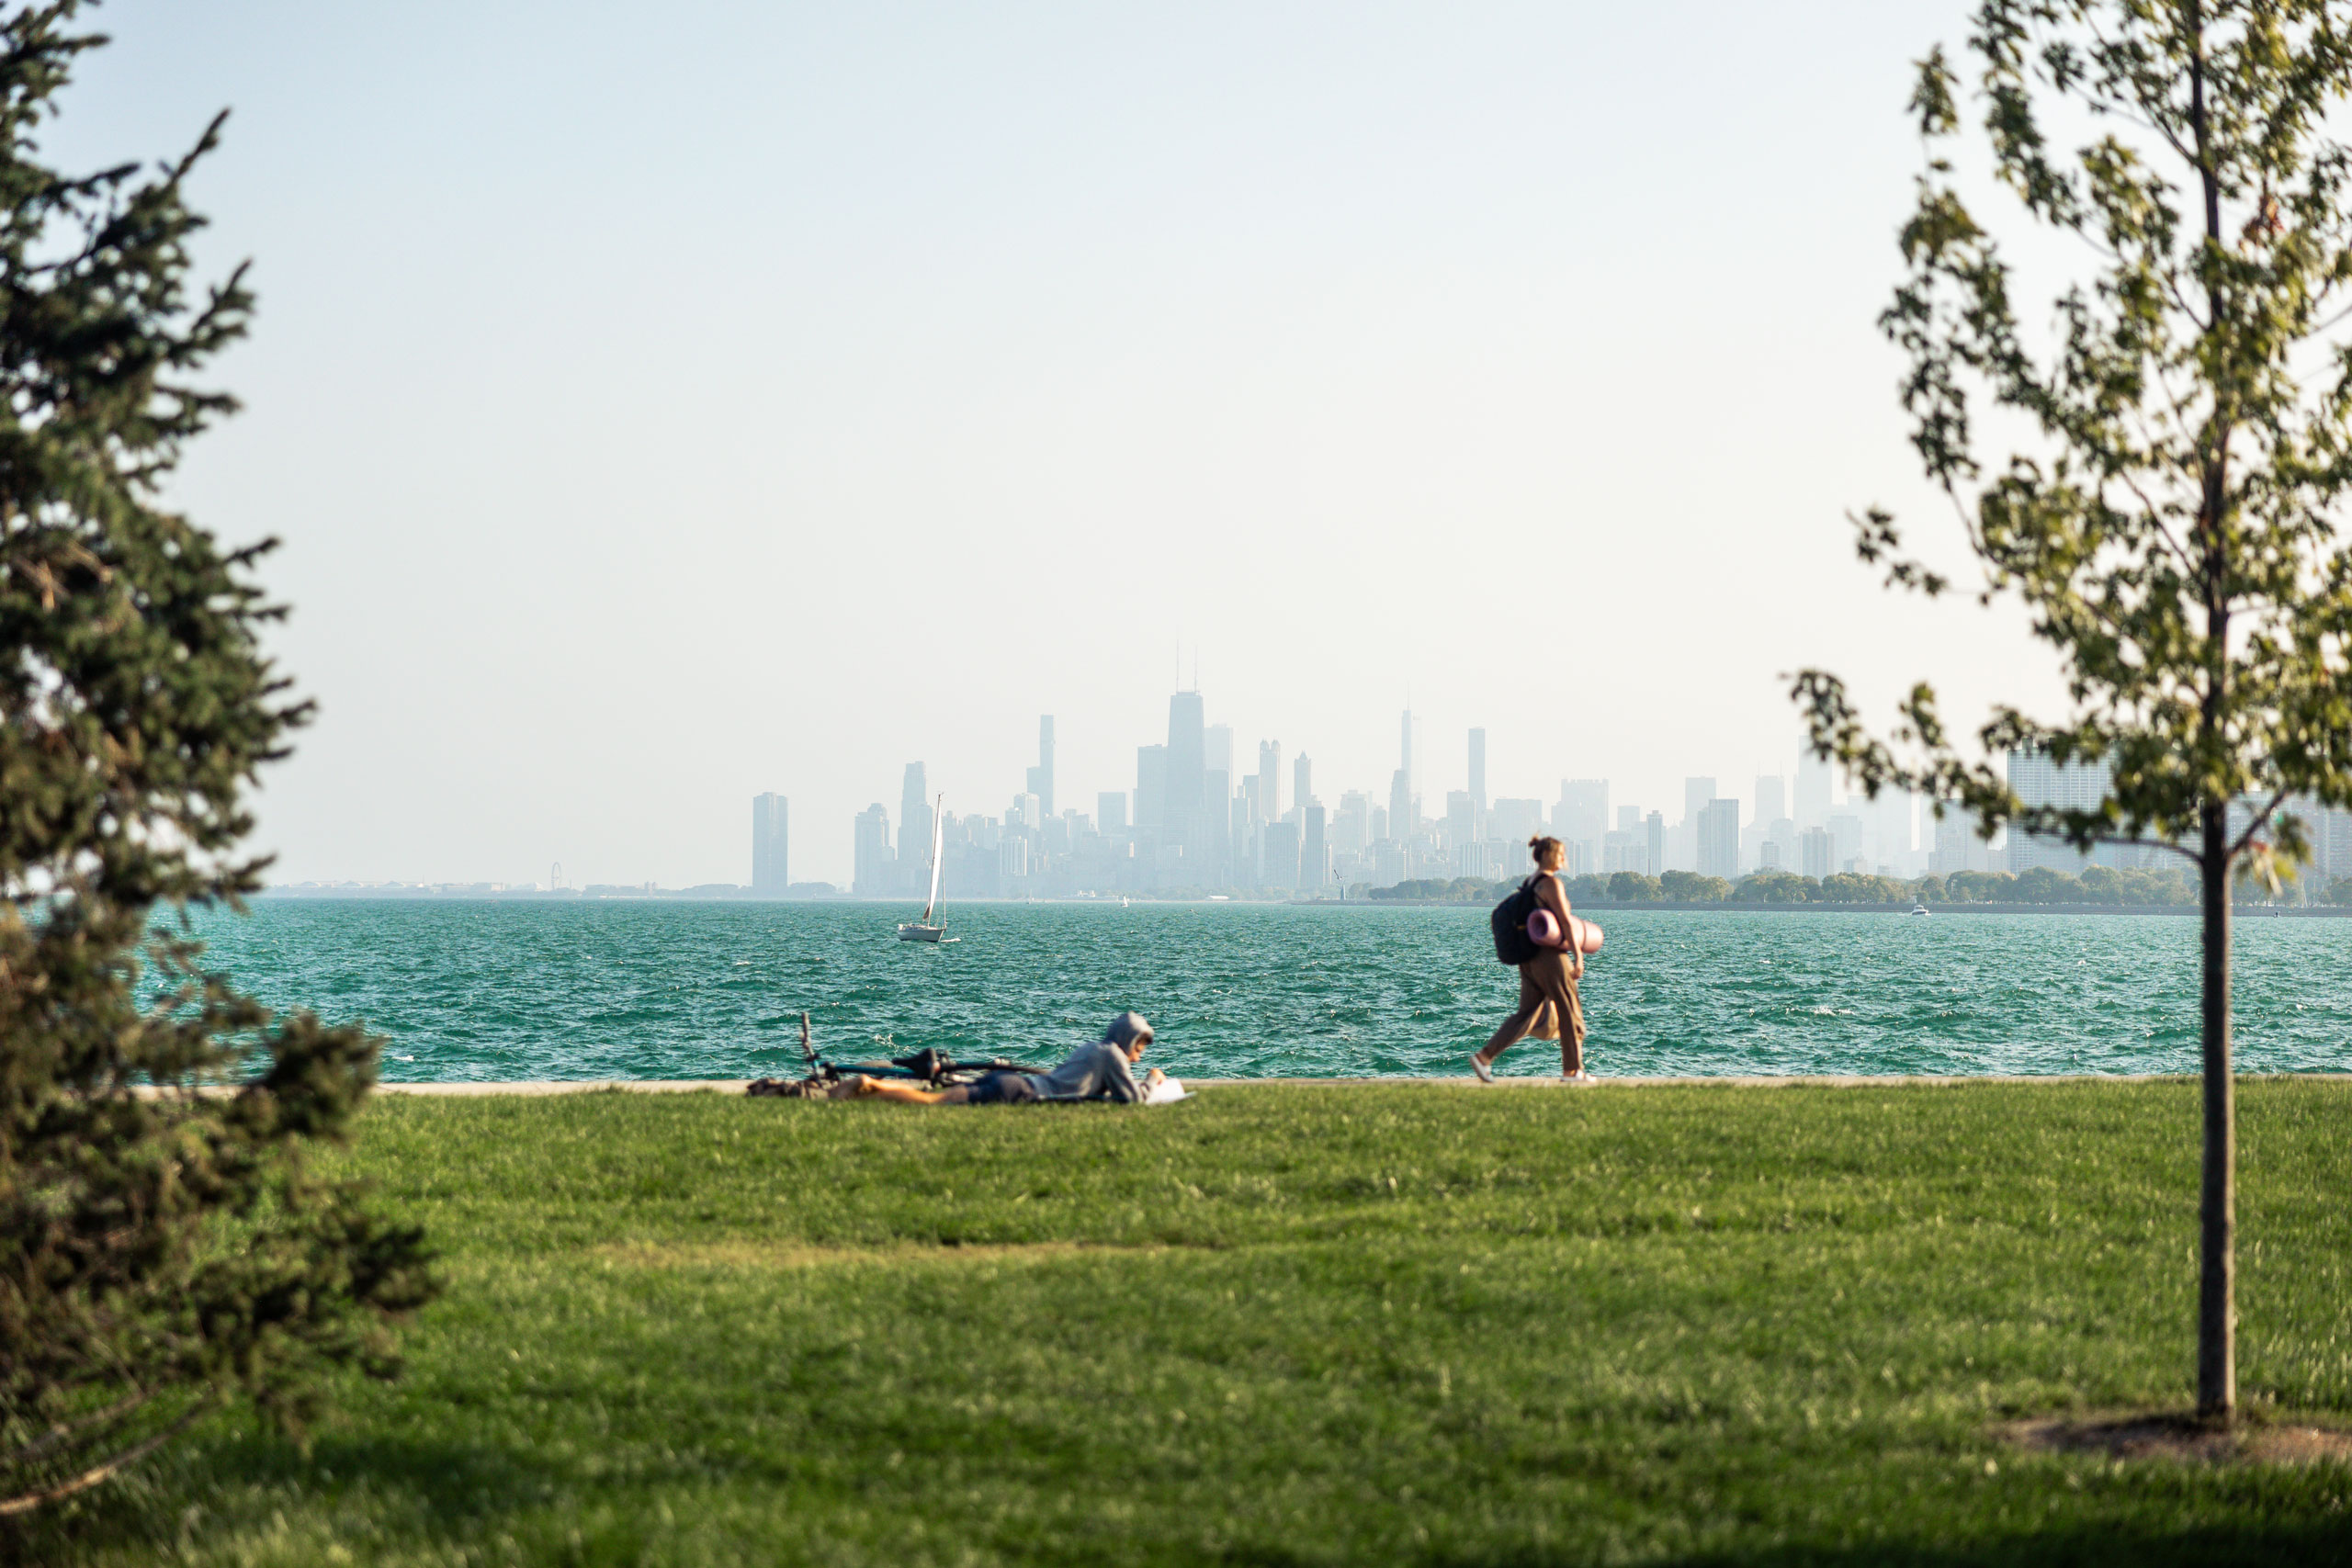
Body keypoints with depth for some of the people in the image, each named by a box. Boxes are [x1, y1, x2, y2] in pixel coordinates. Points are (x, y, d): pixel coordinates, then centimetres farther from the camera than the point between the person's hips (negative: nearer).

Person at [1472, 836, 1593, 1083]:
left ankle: (1484, 1056, -5)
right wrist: (1578, 956, -17)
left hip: (1529, 958, 9)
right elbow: (1565, 921, -17)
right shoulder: (1551, 883, -12)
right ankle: (1572, 1070, 10)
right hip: (1551, 956, -9)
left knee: (1527, 1014, 6)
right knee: (1570, 1012, 4)